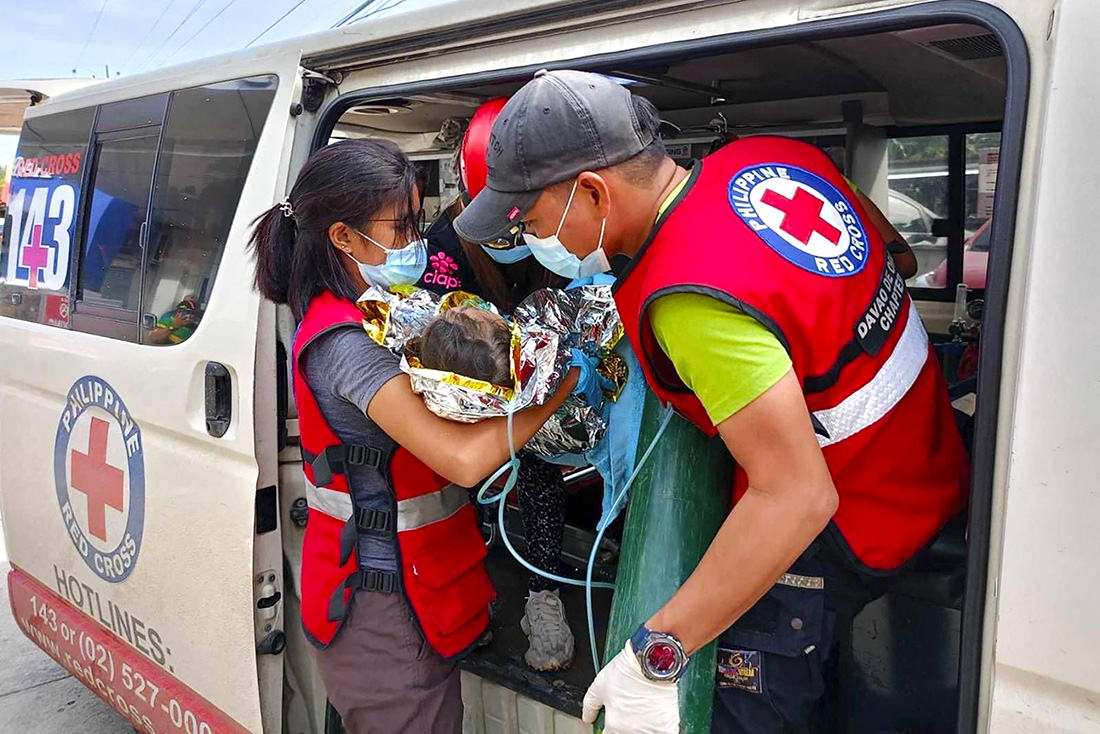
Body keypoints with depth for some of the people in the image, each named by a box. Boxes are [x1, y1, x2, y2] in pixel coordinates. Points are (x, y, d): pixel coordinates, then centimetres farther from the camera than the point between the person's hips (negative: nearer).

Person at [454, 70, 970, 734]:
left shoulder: (692, 299, -34)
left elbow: (796, 497, -35)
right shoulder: (772, 156, -6)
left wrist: (654, 657, -31)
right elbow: (898, 258, 10)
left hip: (840, 536, -9)